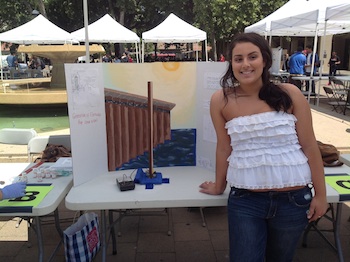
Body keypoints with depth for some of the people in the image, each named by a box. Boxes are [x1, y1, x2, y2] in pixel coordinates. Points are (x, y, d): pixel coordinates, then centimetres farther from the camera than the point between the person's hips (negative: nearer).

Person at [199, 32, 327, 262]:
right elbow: (224, 148, 4)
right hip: (244, 201, 0)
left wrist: (320, 194, -1)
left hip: (293, 199, 1)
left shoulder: (289, 94, -7)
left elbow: (309, 147, -3)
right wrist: (219, 187, 14)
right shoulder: (221, 101, -6)